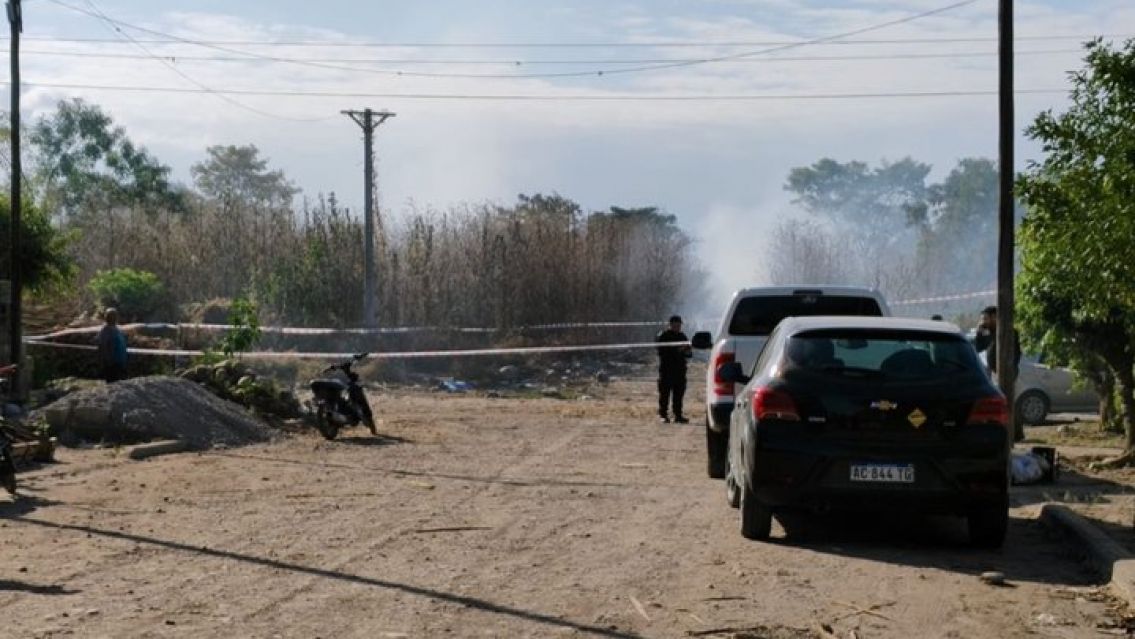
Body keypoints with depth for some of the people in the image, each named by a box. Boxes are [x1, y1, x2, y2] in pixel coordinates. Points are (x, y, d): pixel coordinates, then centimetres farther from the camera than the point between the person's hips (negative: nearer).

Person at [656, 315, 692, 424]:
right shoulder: (663, 336, -1)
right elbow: (661, 351, -12)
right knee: (664, 393, -5)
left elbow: (689, 353, 20)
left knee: (679, 393, 5)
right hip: (666, 369, -5)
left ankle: (678, 415, 9)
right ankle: (662, 415, -1)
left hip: (680, 370, 5)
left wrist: (687, 352, -4)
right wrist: (676, 350, -18)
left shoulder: (682, 336, 17)